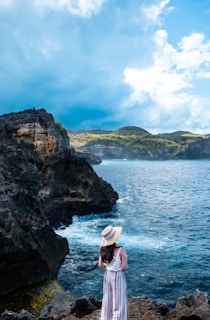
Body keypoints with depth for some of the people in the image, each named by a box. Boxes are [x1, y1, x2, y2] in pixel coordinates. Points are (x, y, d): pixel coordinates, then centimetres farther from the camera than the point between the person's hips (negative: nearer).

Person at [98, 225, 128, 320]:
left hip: (107, 276, 5)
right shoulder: (121, 250, -25)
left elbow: (100, 265, -4)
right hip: (118, 277, -5)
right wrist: (119, 266, -1)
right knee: (119, 302, 9)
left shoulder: (103, 250, -10)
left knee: (108, 300, 22)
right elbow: (125, 267, -22)